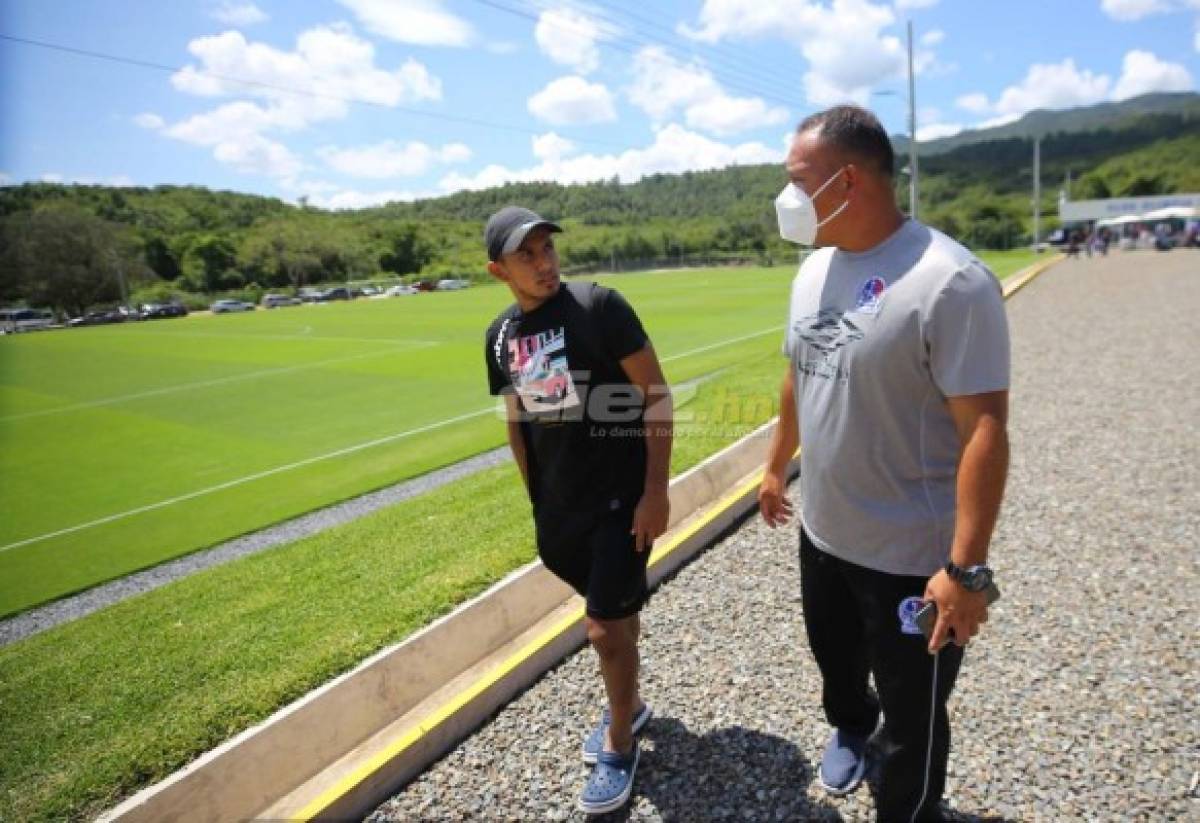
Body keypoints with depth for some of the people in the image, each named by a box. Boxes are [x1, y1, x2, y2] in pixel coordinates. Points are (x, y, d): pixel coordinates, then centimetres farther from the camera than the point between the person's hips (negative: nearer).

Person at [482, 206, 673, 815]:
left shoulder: (598, 305, -14)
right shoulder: (501, 335, 3)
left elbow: (656, 393, -14)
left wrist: (655, 489, -16)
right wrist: (537, 501, 13)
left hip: (622, 496, -5)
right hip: (560, 505, 5)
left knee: (606, 627, 2)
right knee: (612, 610, 21)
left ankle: (620, 746, 29)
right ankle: (627, 705, 47)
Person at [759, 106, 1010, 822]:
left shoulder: (950, 281, -22)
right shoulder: (815, 269, 2)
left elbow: (985, 429, -23)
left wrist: (967, 568, -24)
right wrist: (776, 468, 20)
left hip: (913, 557, -7)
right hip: (821, 533, 8)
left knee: (911, 719, 14)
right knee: (835, 660, 31)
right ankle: (852, 726, 62)